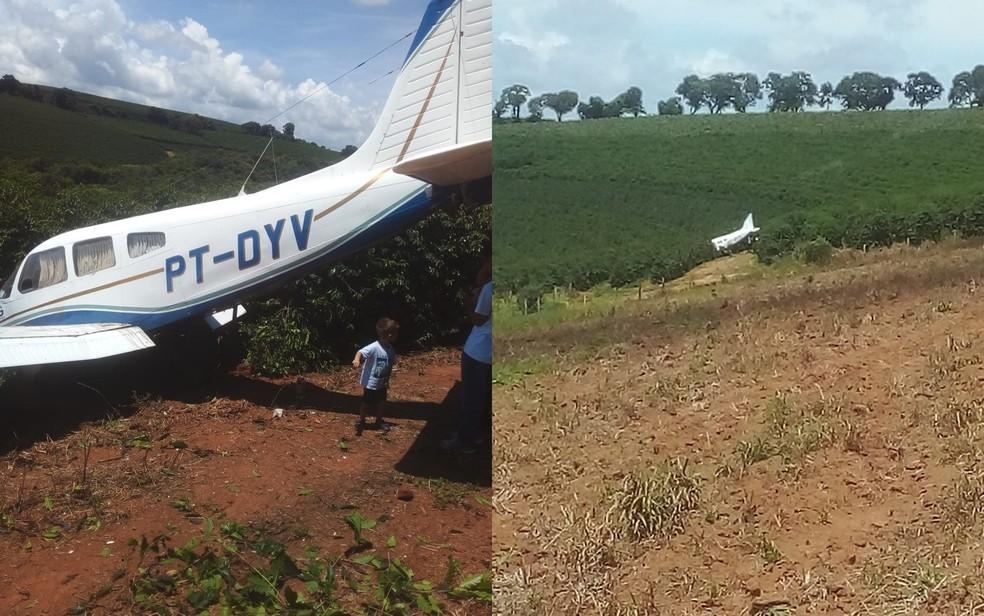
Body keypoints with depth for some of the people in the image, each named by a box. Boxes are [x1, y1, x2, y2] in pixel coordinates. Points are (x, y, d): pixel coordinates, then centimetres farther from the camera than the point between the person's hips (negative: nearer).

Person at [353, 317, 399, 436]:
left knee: (381, 402, 19)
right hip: (371, 382, -7)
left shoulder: (390, 349, -2)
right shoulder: (374, 347, -26)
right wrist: (356, 359, -60)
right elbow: (361, 352, -38)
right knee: (366, 403, 7)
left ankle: (379, 421, 38)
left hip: (382, 383, 7)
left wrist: (387, 380, 15)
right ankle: (361, 422, 26)